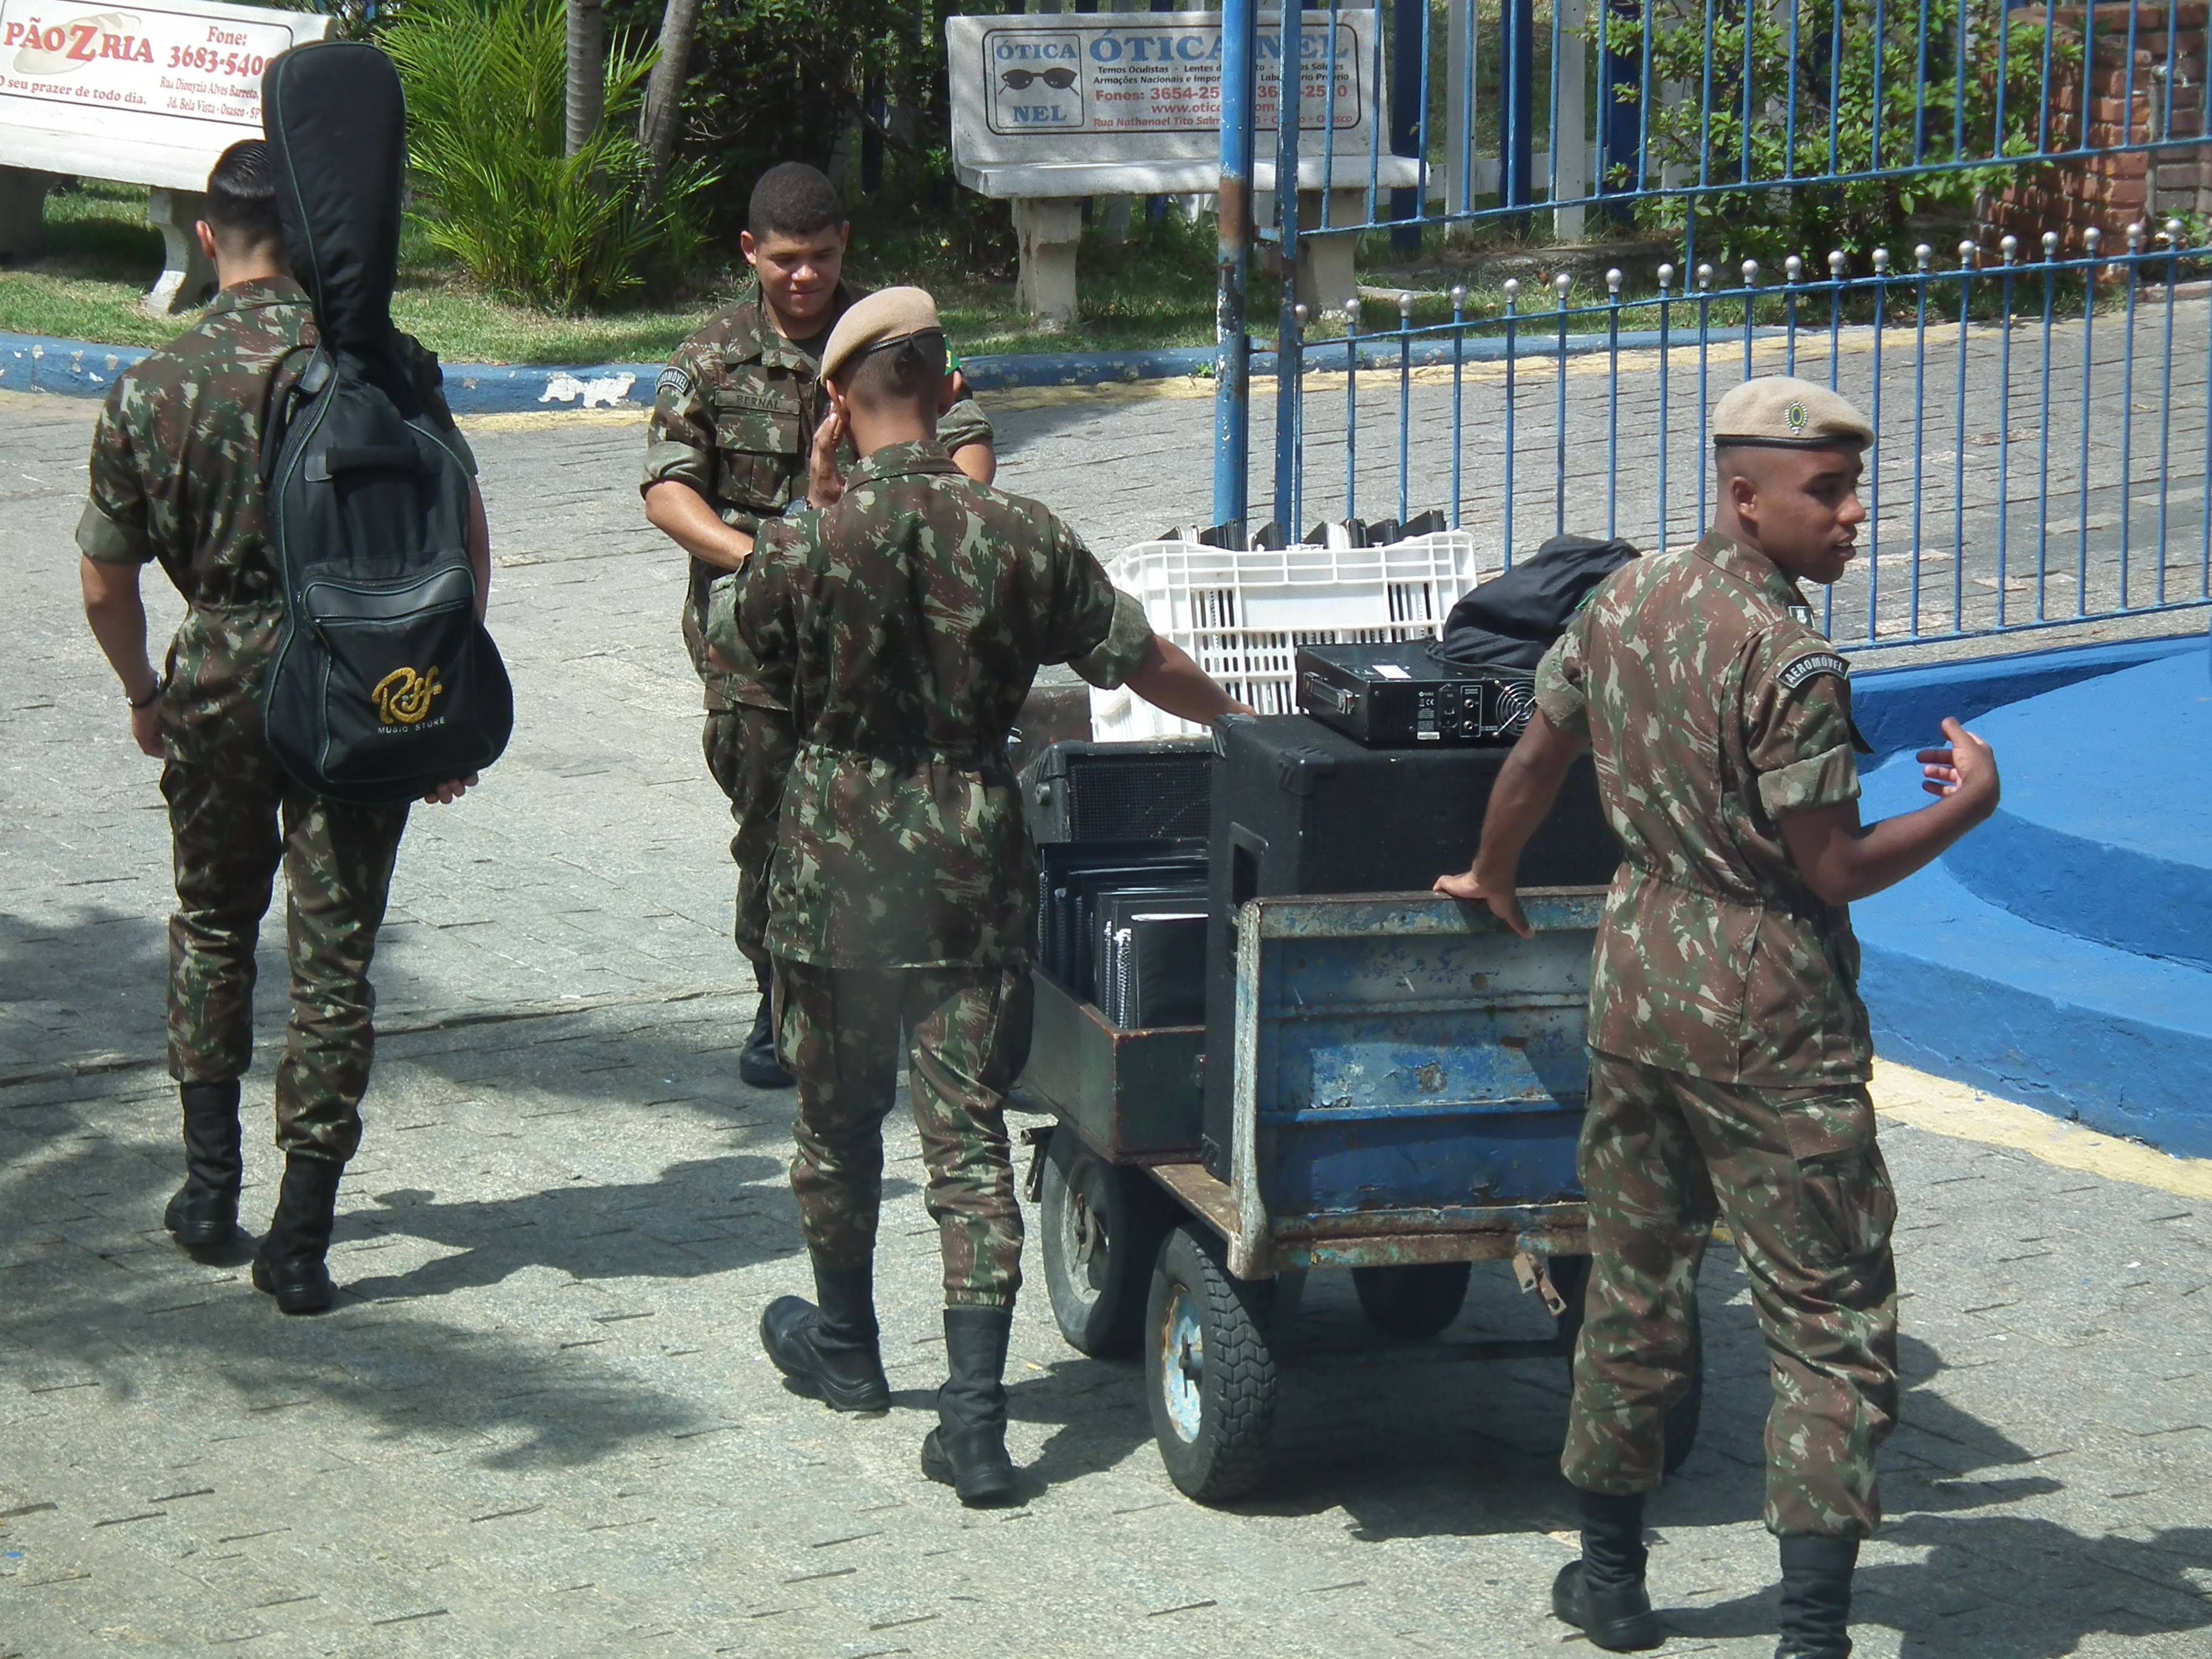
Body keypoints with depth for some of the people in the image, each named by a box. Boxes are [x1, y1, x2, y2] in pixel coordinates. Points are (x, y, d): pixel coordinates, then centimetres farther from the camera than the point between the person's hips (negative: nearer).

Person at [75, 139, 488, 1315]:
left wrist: (144, 697, 21)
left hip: (220, 688, 1)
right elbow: (464, 534, -6)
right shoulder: (386, 363, -7)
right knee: (333, 955, 4)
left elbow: (105, 581, 3)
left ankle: (211, 1182, 25)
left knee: (212, 928, 23)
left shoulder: (152, 390, -4)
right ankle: (301, 1239, 3)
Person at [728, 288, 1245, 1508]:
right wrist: (1246, 726, 20)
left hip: (837, 873, -1)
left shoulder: (808, 548, -12)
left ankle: (844, 1349, 39)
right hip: (978, 872, 1)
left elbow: (745, 643, 8)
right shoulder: (1021, 538, -6)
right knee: (970, 1135, 1)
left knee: (839, 1122, 19)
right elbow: (1143, 661, 3)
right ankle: (973, 1416, -8)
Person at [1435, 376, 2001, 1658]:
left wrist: (1492, 883, 31)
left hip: (1639, 968, 8)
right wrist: (1966, 806, -2)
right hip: (1766, 1008, -7)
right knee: (1831, 1313, -1)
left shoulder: (1625, 602, 3)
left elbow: (1535, 758, 14)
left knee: (1637, 1269, 19)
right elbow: (1835, 870, -17)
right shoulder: (1791, 662, -20)